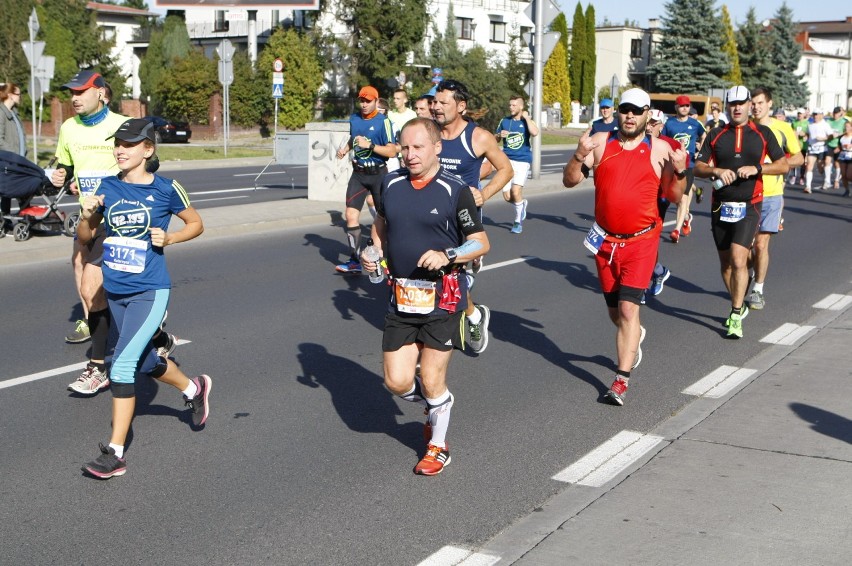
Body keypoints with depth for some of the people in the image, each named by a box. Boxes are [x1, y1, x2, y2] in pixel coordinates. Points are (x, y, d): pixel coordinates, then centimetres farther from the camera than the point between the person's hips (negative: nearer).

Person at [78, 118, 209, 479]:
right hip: (115, 291, 6)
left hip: (149, 291, -6)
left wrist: (169, 238, -12)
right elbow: (85, 237, 10)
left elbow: (196, 224, 6)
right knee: (145, 362, 20)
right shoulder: (108, 188, 3)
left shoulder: (166, 189, -7)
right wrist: (87, 215, -11)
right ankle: (193, 388, 50)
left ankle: (115, 453, -8)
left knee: (122, 365, -15)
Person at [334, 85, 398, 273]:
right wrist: (345, 149, 8)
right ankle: (354, 261, -5)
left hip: (378, 174, -4)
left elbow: (392, 151, -16)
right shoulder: (354, 119, 7)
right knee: (351, 214, -7)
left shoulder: (383, 122, -11)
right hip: (358, 173, 5)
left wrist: (369, 145, -24)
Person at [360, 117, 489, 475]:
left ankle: (438, 448, 24)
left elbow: (481, 244, -5)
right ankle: (435, 405, 35)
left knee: (432, 381, -1)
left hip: (442, 298, -4)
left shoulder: (455, 191, -9)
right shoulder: (391, 184, 5)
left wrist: (446, 256, -22)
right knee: (397, 382, 1)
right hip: (401, 298, 4)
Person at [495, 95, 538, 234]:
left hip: (523, 161, -4)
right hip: (507, 160, 4)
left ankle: (518, 221, 1)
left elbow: (534, 133, -22)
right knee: (507, 196, -1)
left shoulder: (527, 121, 1)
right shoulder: (504, 121, 10)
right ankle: (522, 204, 33)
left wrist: (526, 117, -13)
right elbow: (495, 139, 19)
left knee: (516, 191, -19)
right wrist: (500, 135, -3)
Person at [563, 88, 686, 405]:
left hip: (641, 240, -3)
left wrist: (679, 171, -17)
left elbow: (674, 197, 2)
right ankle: (634, 336, 50)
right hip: (605, 240, 3)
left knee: (628, 309, -13)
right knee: (614, 311, 16)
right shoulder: (600, 142, 2)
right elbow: (570, 181, -1)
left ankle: (621, 380, -8)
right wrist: (579, 156, -19)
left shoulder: (659, 149, -2)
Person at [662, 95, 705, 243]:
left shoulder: (695, 124, 4)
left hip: (689, 165, -2)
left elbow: (704, 137, 20)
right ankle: (686, 217, 43)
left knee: (683, 197, -13)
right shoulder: (669, 124, 4)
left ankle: (677, 230, -16)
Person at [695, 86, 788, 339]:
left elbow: (783, 165, 5)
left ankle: (735, 316, -12)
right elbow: (698, 167, 7)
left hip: (749, 207, -3)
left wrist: (757, 168, -12)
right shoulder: (716, 135, 7)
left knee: (738, 260, -17)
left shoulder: (763, 133, 4)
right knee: (726, 263, 11)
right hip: (720, 206, 3)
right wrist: (716, 170, -14)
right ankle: (739, 306, 31)